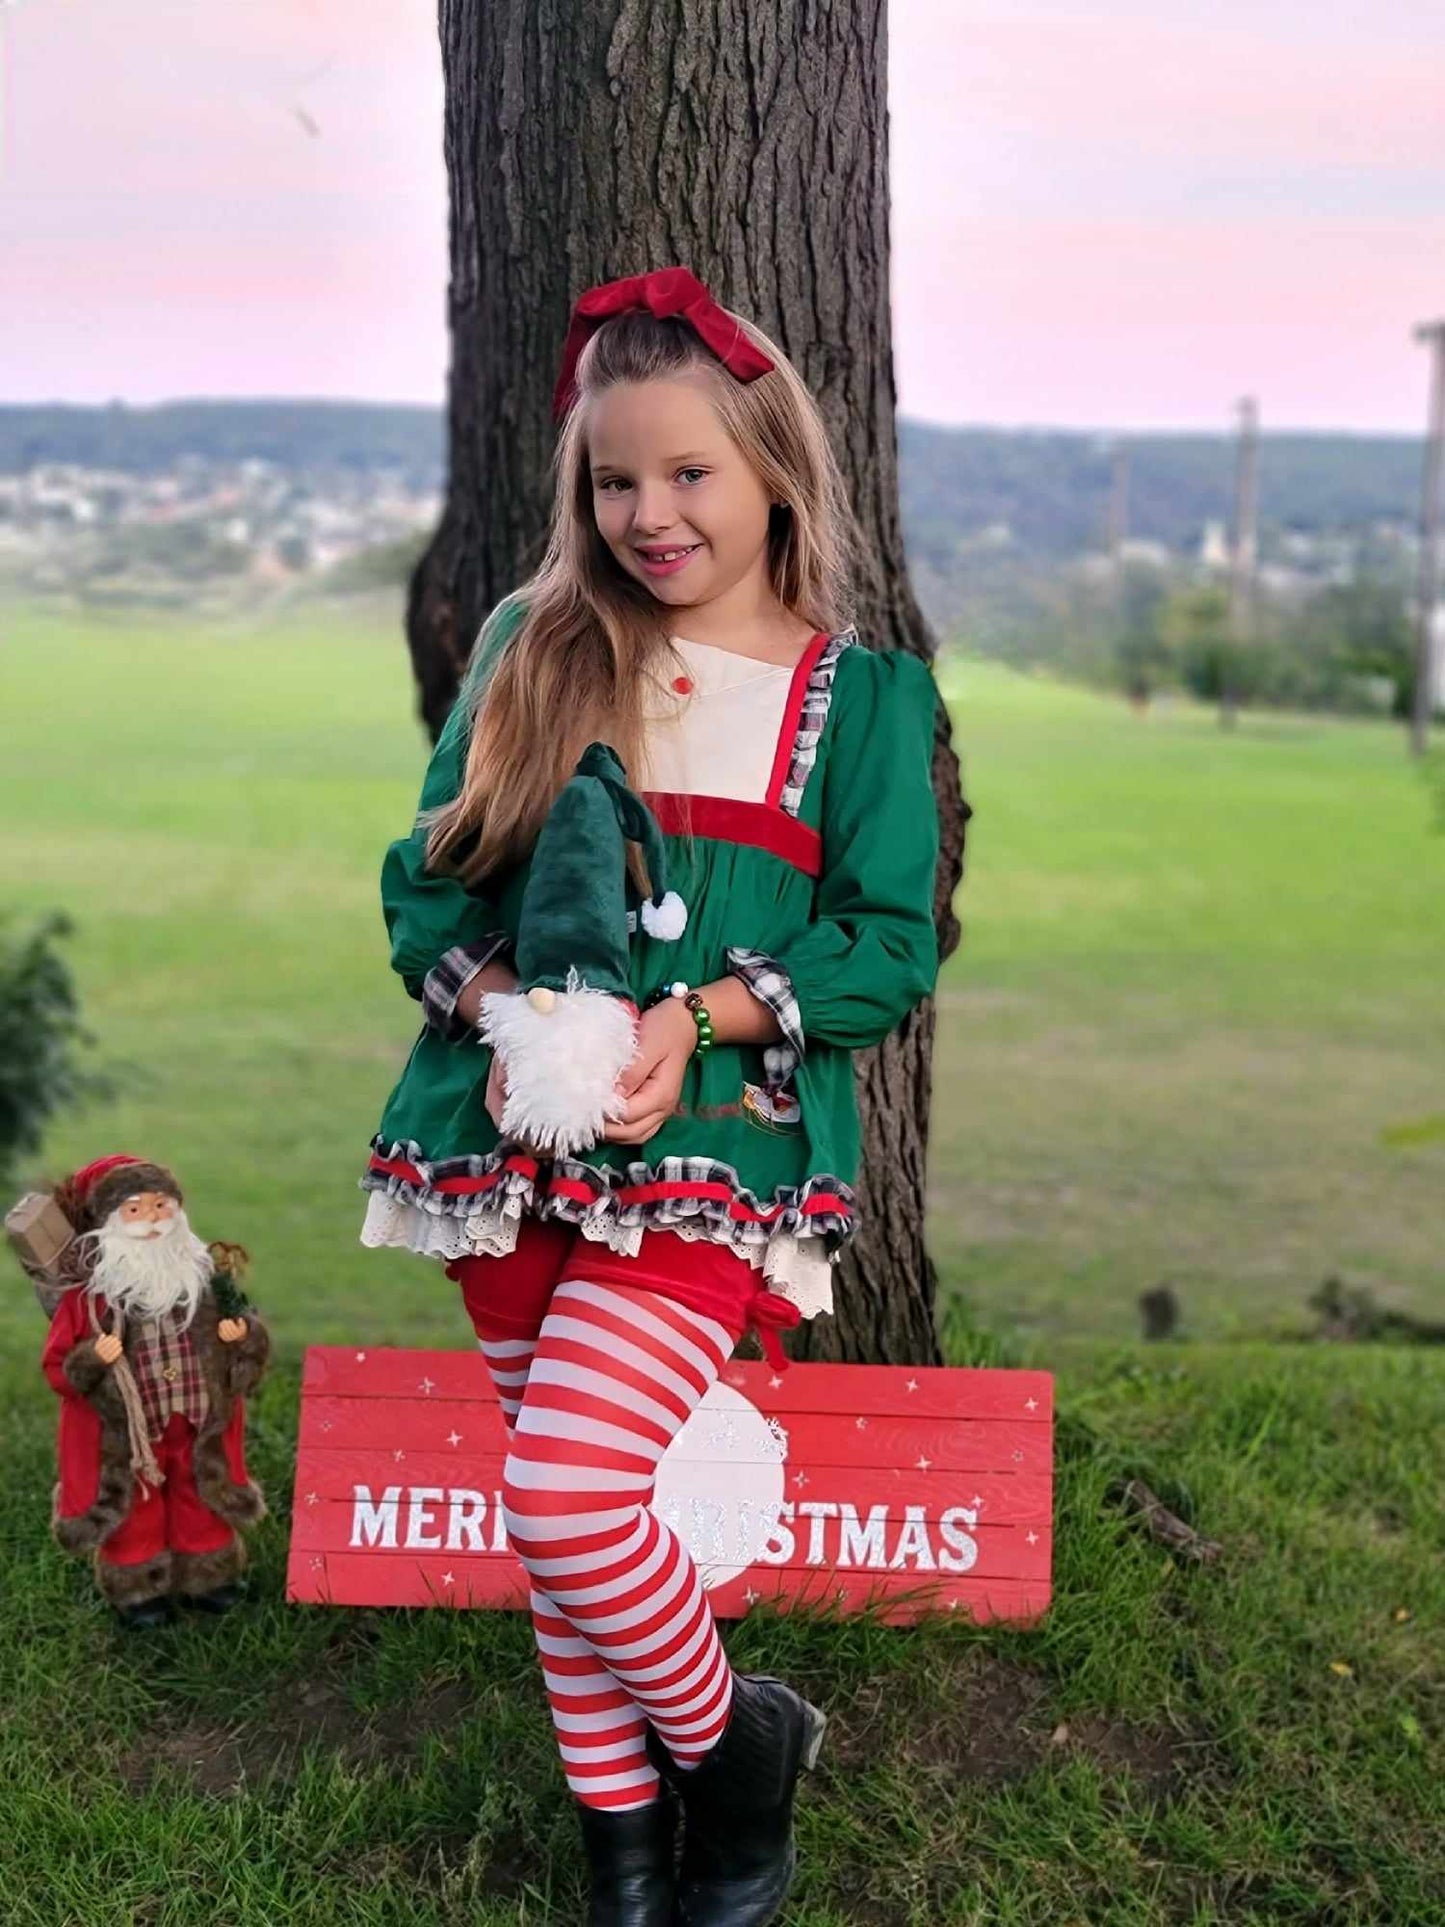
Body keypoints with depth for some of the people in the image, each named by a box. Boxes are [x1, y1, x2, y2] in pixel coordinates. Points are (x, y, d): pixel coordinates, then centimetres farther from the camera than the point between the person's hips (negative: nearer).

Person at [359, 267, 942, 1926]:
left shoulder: (865, 692, 2)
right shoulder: (530, 651, 9)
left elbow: (893, 941, -2)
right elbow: (426, 876, 7)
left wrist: (697, 1021, -17)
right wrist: (500, 1003, -14)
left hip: (719, 1139, -4)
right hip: (515, 1137, 4)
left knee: (565, 1488, -18)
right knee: (558, 1508, 11)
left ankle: (732, 1744, 10)